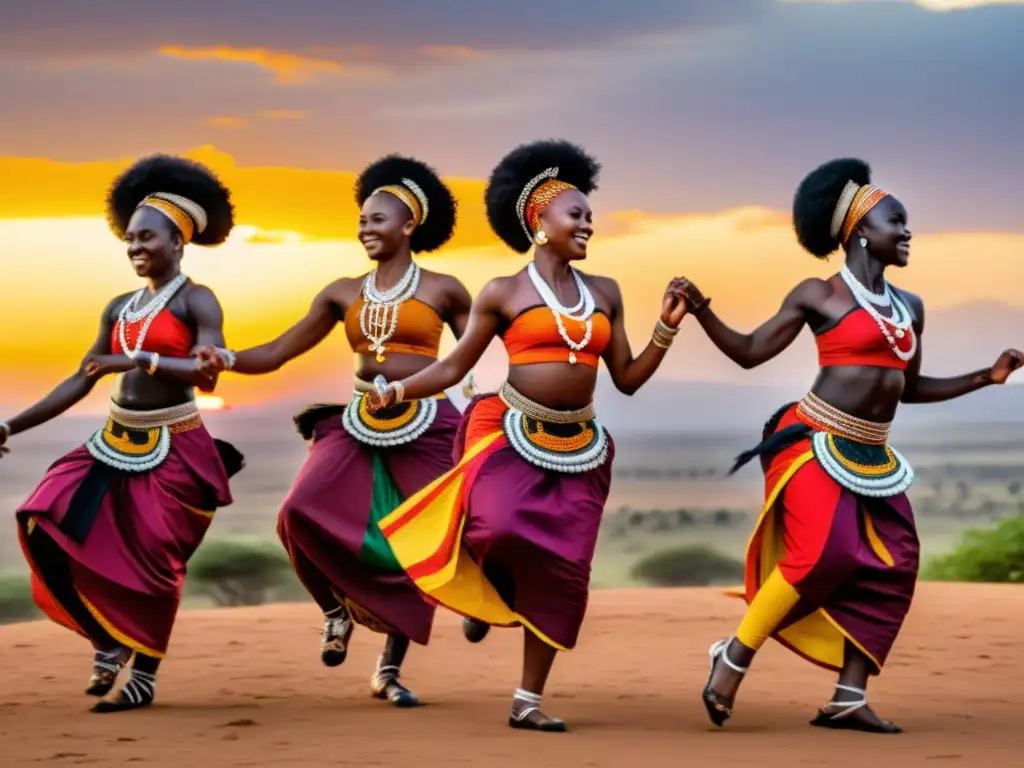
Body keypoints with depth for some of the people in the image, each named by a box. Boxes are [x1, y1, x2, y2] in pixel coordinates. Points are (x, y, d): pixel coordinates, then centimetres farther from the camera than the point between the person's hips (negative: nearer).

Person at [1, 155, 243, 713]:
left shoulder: (196, 301, -6)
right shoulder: (120, 309, 12)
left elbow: (208, 374, -21)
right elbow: (81, 380, 13)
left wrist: (139, 360, -31)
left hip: (173, 448, -6)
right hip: (116, 443, 6)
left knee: (151, 559, -6)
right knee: (51, 519, -8)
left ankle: (145, 677, 11)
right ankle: (109, 641, 6)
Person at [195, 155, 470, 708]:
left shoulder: (443, 290, 3)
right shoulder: (344, 293, 11)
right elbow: (276, 353, 7)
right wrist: (227, 360, -11)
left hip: (425, 428, -2)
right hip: (359, 425, 3)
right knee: (303, 514, -21)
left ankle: (389, 671, 14)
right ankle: (336, 608, 6)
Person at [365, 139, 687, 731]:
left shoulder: (605, 293, 9)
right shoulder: (504, 294, -2)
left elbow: (627, 378, 10)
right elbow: (455, 367, 0)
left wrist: (667, 329, -2)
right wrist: (401, 388, -17)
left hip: (578, 447, 4)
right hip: (511, 433, -4)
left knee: (563, 570, 0)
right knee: (497, 527, -31)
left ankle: (529, 701, 9)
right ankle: (486, 591, 7)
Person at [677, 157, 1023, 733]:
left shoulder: (910, 307, 13)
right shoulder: (819, 296, -4)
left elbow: (911, 387, 21)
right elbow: (750, 352, -1)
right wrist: (700, 311, -13)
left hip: (871, 457, 7)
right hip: (815, 443, -7)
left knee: (891, 568, 0)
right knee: (821, 555, -22)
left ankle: (849, 699, 4)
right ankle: (734, 657, -7)